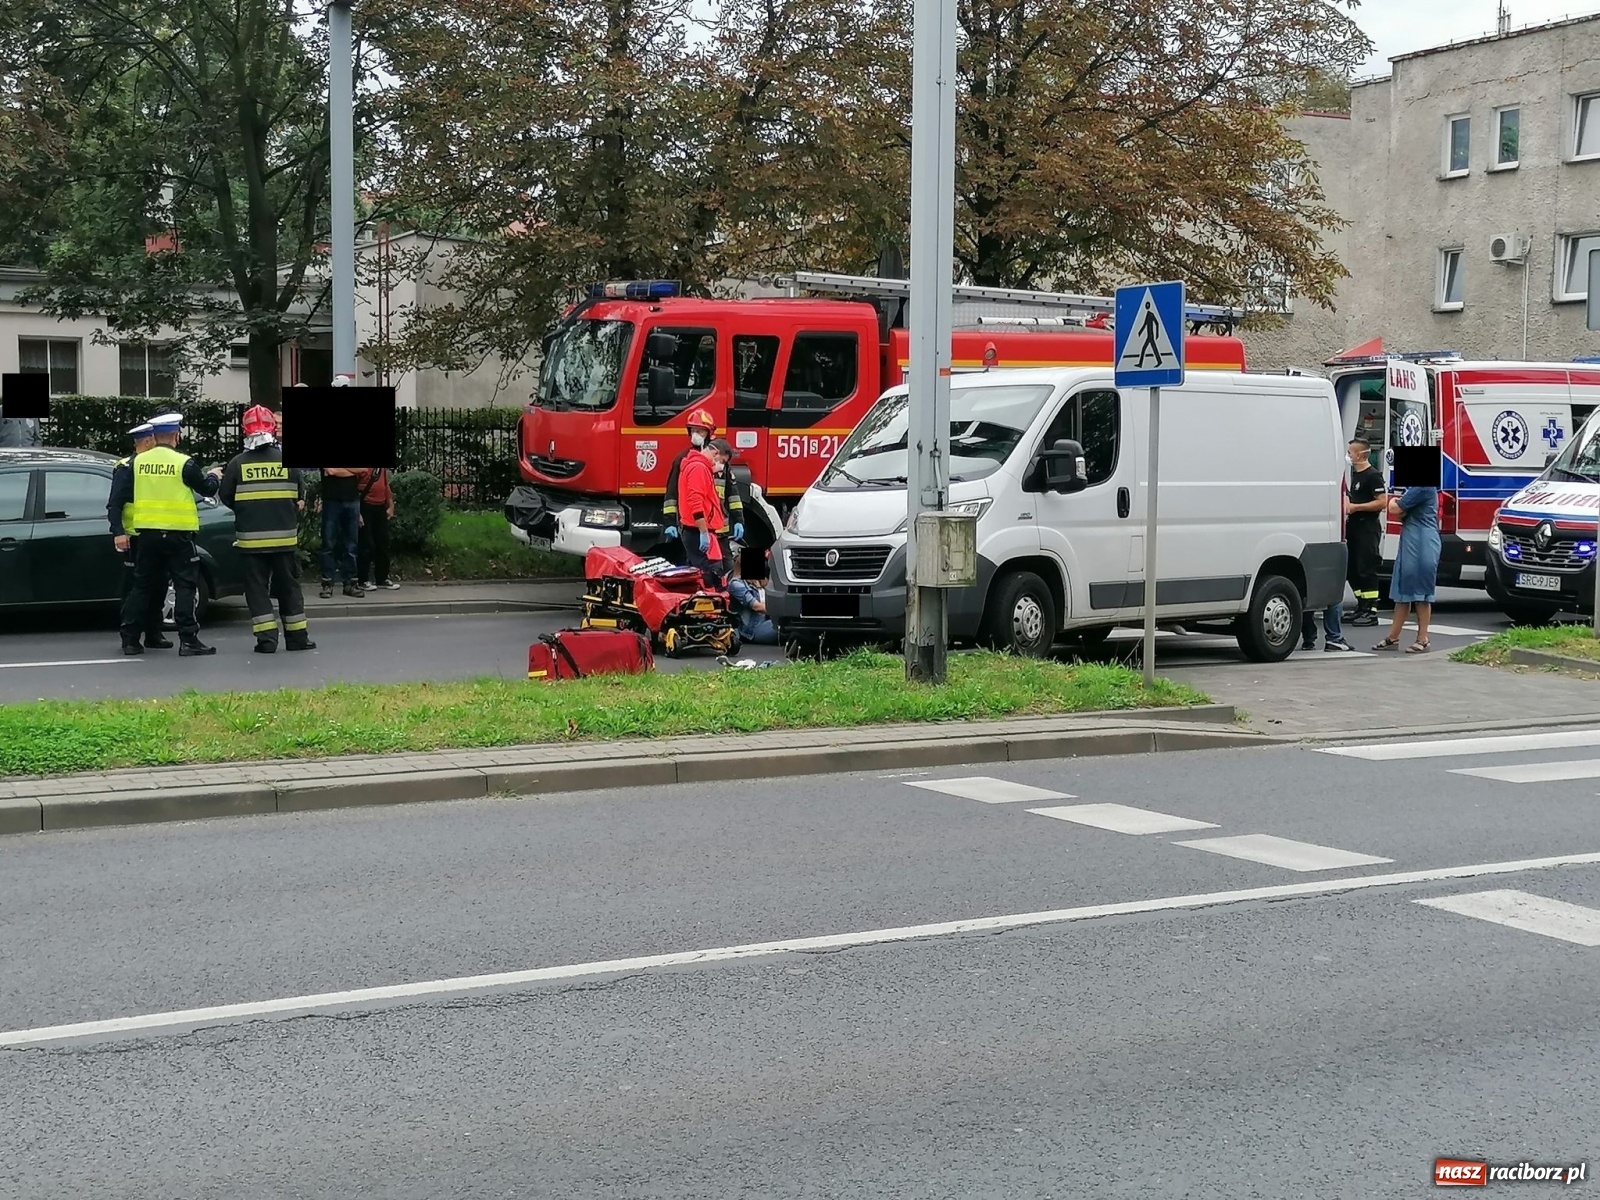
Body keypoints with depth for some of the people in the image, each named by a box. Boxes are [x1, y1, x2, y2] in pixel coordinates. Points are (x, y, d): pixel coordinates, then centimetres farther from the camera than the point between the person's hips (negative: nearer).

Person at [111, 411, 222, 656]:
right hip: (177, 533, -4)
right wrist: (215, 477, 24)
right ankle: (188, 640, -5)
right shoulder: (183, 463, -10)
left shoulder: (138, 462, 3)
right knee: (186, 585, 1)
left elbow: (121, 497, 9)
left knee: (142, 585, 12)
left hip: (147, 533, 4)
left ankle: (129, 639, 14)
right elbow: (207, 489, 3)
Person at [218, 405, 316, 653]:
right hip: (284, 537, 1)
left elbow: (226, 497, 2)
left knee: (257, 588, 5)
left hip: (250, 538, -1)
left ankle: (266, 639, -2)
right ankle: (297, 636, 16)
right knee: (289, 586, 12)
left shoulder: (238, 463, -6)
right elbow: (301, 496, 5)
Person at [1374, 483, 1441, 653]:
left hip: (1422, 545, -10)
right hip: (1410, 543, 10)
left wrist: (1394, 502, 7)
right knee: (1403, 590, 12)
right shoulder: (1414, 487, 16)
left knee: (1421, 592, -4)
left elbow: (1395, 509, -15)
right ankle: (1392, 638, 17)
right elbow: (1400, 512, 16)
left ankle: (1422, 640, 2)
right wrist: (1397, 503, -6)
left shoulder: (1423, 487, -16)